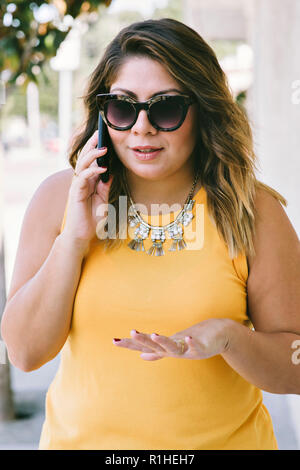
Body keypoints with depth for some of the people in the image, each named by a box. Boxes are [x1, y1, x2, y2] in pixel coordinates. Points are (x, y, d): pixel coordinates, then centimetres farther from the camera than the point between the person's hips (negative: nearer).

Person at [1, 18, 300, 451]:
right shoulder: (59, 197, -7)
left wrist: (228, 337, -27)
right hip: (81, 439, 1)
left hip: (224, 440, -1)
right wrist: (75, 238, -20)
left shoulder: (256, 213, -12)